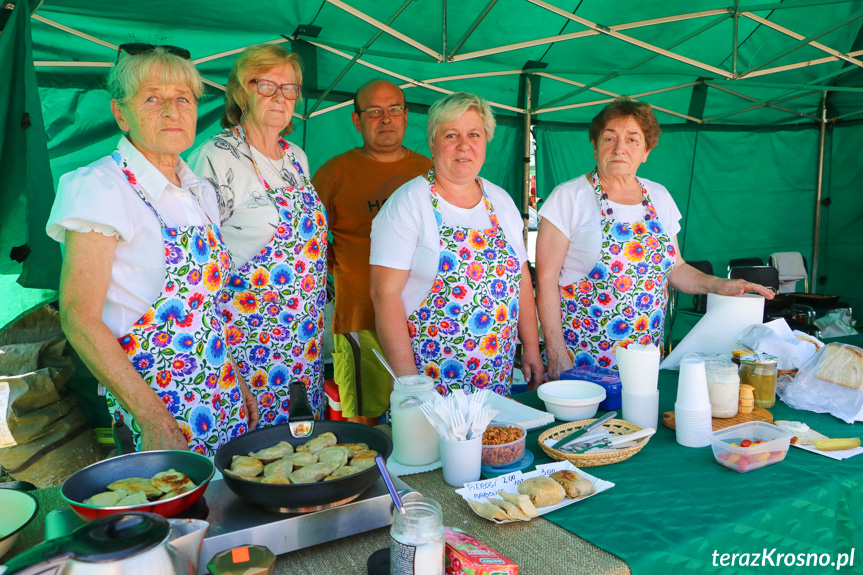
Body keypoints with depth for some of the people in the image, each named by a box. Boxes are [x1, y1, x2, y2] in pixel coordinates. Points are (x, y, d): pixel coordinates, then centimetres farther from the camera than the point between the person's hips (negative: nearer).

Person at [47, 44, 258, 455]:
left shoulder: (201, 192, 9)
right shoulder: (99, 187, -12)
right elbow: (80, 318, -16)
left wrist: (236, 384, 11)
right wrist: (153, 419, -22)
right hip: (153, 402, -6)